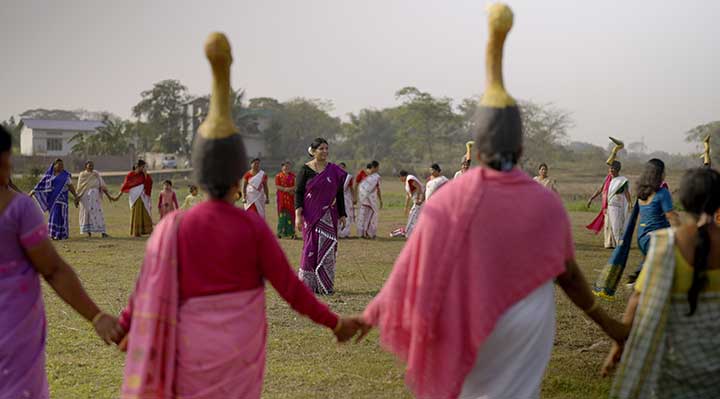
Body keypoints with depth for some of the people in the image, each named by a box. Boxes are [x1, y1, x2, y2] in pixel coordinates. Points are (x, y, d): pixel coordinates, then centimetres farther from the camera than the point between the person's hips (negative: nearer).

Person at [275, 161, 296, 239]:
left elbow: (295, 186, 2)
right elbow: (277, 186, -5)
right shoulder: (278, 176, 5)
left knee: (291, 213, -3)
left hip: (291, 197, 1)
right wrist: (286, 190, -15)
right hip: (282, 197, -1)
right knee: (282, 213, -3)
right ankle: (281, 232, -1)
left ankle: (291, 232, -2)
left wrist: (288, 189, -15)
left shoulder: (293, 176, 9)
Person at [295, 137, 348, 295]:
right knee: (311, 248, 0)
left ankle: (325, 285, 6)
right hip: (311, 215, -2)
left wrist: (342, 215, 7)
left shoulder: (334, 171, 7)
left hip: (328, 216, 2)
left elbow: (340, 193, 11)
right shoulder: (306, 169, -1)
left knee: (327, 249, -1)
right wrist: (298, 215, -13)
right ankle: (307, 285, 10)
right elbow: (298, 193, -4)